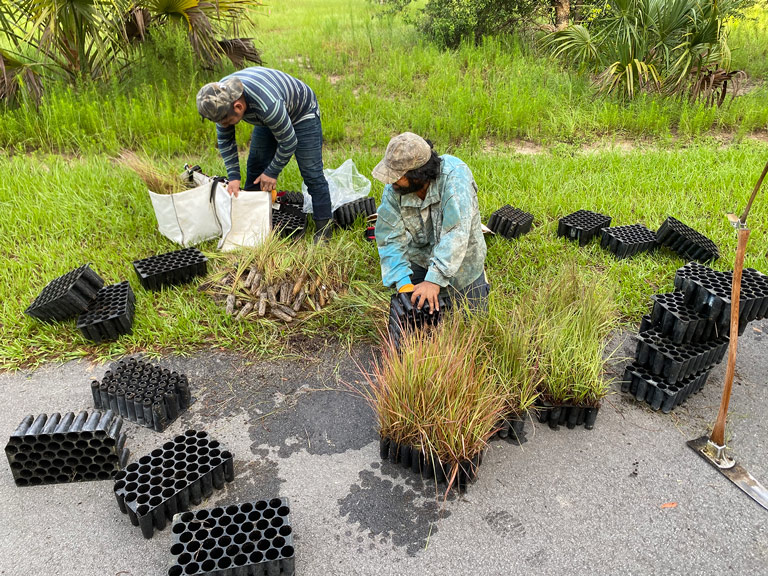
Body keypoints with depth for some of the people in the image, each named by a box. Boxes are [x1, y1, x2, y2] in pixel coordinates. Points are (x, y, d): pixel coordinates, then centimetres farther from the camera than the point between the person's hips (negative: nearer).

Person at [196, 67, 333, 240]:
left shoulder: (267, 105, -45)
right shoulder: (222, 98, -22)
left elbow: (288, 143, -31)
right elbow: (225, 140, -8)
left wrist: (272, 172, -18)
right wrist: (233, 176, -15)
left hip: (302, 114, -7)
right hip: (269, 118, 7)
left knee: (311, 173, -13)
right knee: (255, 167, 5)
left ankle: (323, 231, -8)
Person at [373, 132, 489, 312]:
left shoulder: (455, 176, -33)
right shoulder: (392, 189, -20)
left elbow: (456, 233, -40)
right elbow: (390, 239, -20)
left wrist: (435, 279, -45)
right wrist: (403, 283, -32)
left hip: (461, 262, -3)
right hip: (419, 260, 3)